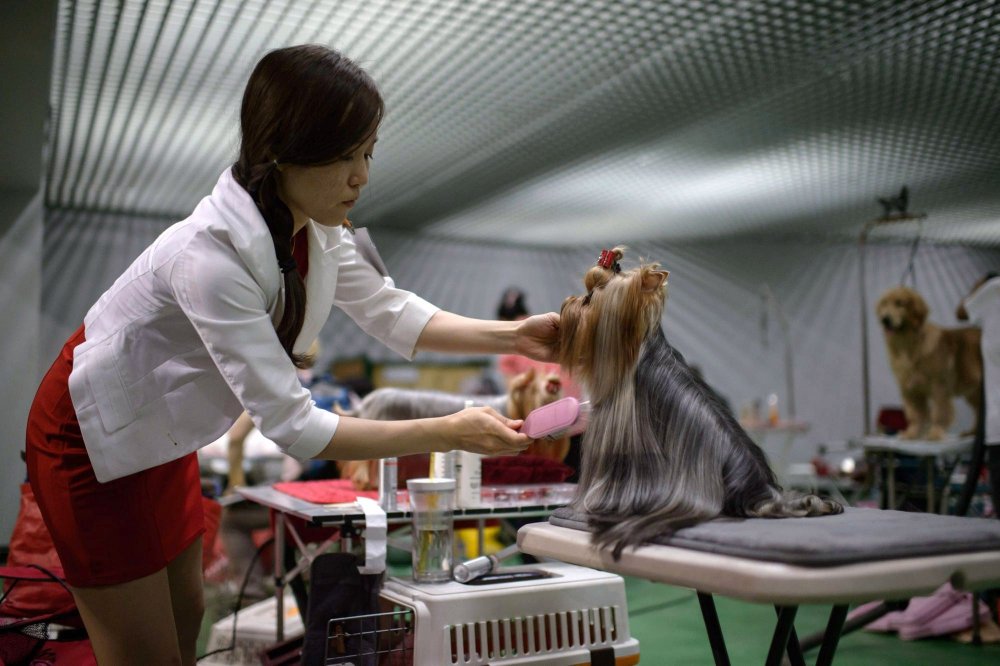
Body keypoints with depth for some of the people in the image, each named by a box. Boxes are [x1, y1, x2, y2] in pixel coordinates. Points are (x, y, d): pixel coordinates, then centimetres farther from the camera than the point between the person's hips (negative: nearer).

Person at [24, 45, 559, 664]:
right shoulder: (212, 257, -38)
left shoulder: (313, 224, -14)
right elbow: (291, 424, -35)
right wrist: (449, 432, -32)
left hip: (163, 432, 8)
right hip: (96, 442, -7)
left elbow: (389, 310, -3)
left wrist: (515, 336, -12)